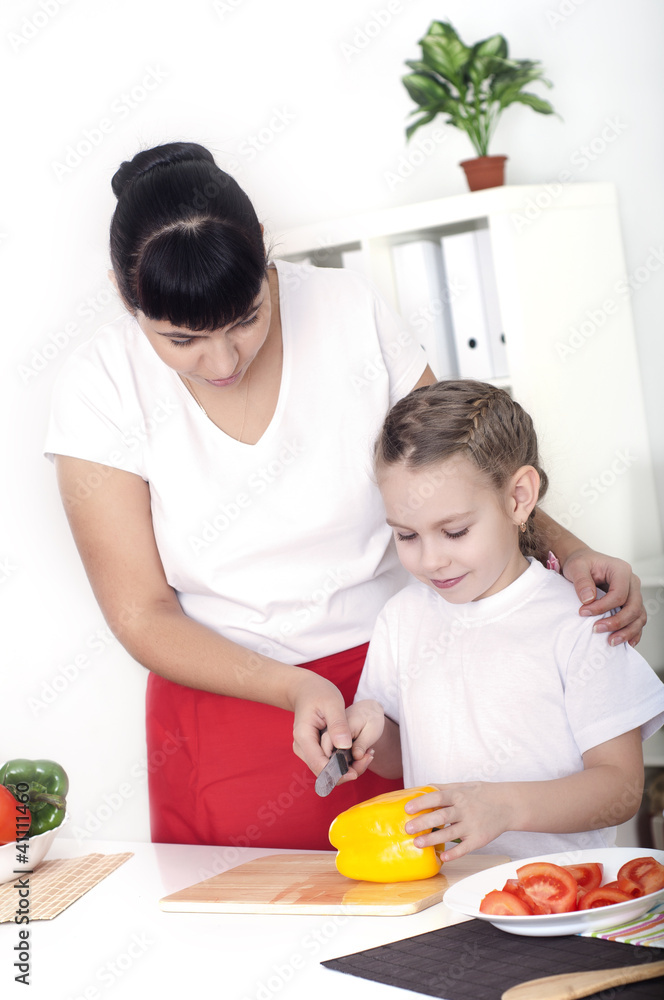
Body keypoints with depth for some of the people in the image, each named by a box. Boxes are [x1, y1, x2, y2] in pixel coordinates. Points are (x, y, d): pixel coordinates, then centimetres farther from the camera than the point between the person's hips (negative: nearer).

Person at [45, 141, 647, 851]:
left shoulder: (348, 310, -9)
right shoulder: (100, 387, -12)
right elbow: (143, 616, -10)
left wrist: (568, 551, -14)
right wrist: (294, 689, -24)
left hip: (396, 674, 1)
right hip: (226, 697, -1)